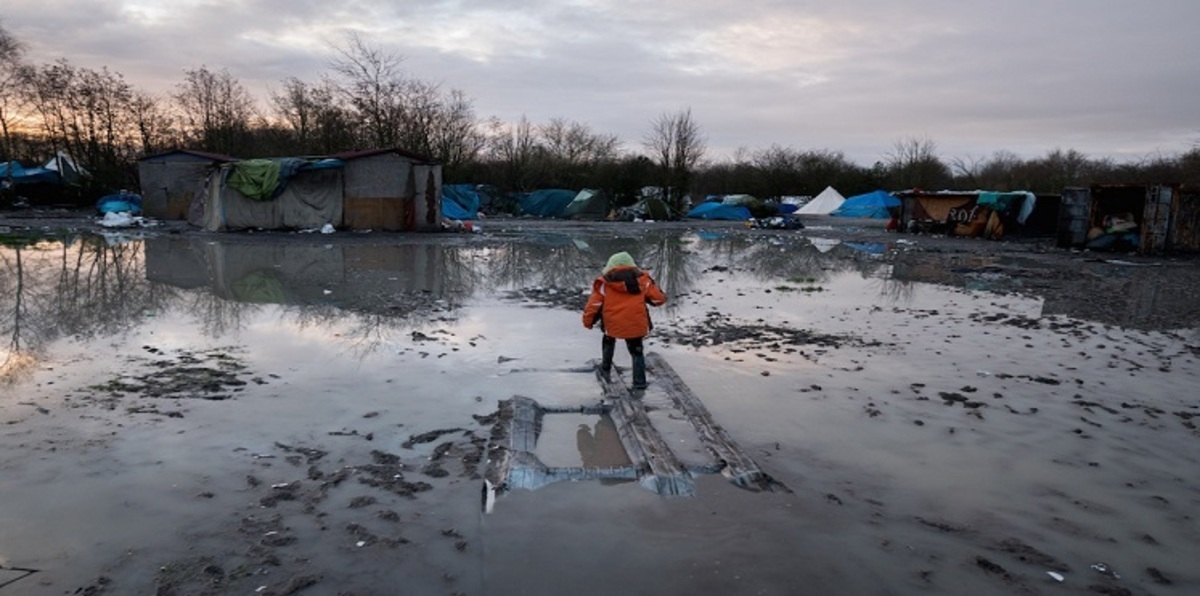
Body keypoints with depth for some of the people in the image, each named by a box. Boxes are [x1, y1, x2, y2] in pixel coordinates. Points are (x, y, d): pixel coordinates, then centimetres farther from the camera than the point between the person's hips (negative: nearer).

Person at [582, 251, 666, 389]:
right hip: (636, 324, 0)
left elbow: (593, 304, -2)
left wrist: (588, 321, 12)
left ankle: (605, 369, 43)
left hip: (612, 324, 0)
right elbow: (659, 298, 4)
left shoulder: (604, 284, 0)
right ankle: (639, 382, 13)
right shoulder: (643, 280, 2)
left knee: (609, 342, 32)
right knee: (636, 350, 18)